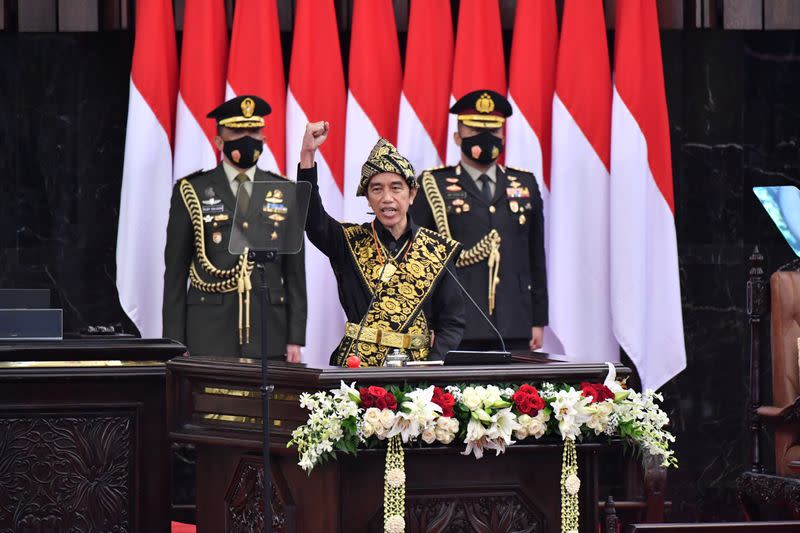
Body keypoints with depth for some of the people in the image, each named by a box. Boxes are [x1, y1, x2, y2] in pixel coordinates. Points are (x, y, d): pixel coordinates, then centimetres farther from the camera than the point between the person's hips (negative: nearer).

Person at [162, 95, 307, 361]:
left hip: (268, 336, 2)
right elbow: (176, 271, 5)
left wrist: (295, 339, 4)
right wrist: (175, 343, -1)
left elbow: (295, 269, 11)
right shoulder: (191, 192, 6)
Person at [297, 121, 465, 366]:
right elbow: (311, 217, -10)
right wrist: (308, 153, -21)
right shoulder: (351, 242, 9)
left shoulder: (438, 251, 9)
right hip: (355, 368, -1)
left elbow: (452, 323, 8)